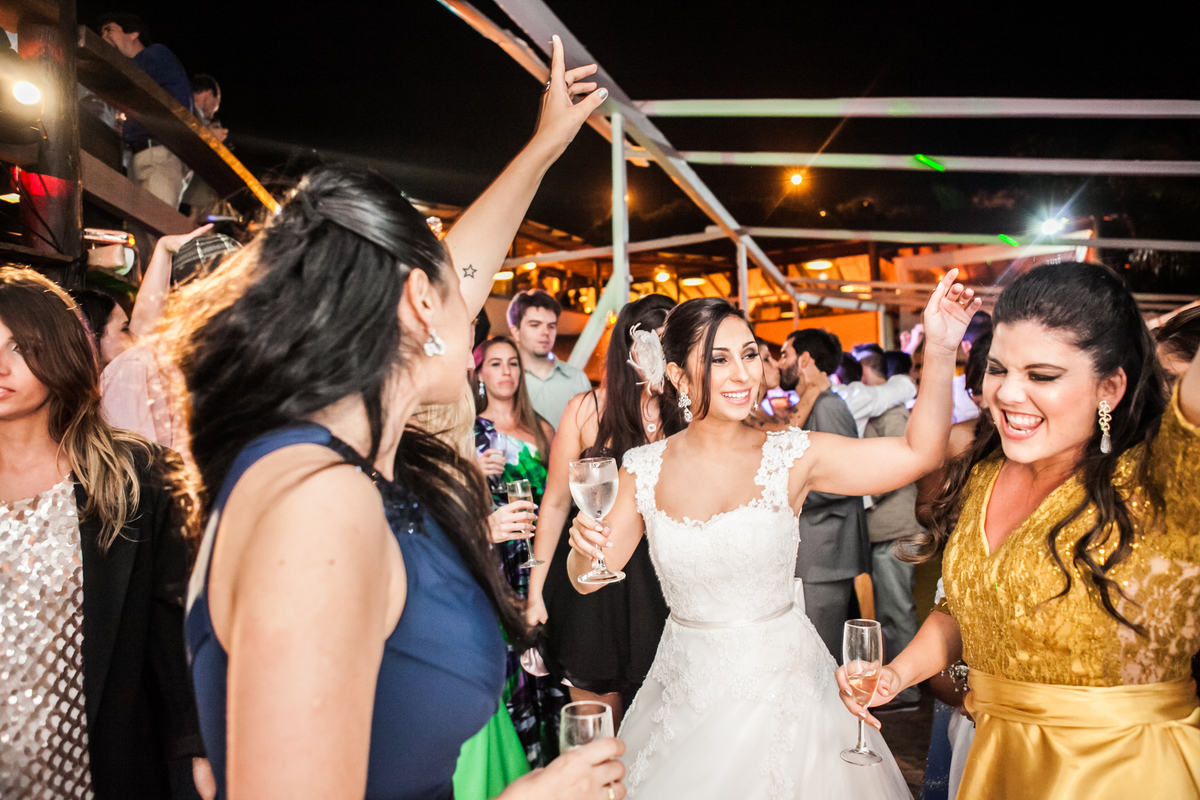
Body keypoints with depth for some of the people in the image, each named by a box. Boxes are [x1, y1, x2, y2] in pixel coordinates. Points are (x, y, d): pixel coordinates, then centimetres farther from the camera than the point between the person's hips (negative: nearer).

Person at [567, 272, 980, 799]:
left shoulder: (791, 457, -11)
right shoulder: (644, 469, -6)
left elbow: (917, 452, -17)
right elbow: (591, 579, -2)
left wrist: (941, 351, -28)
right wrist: (585, 546, -24)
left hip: (779, 688, -1)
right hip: (683, 690, 1)